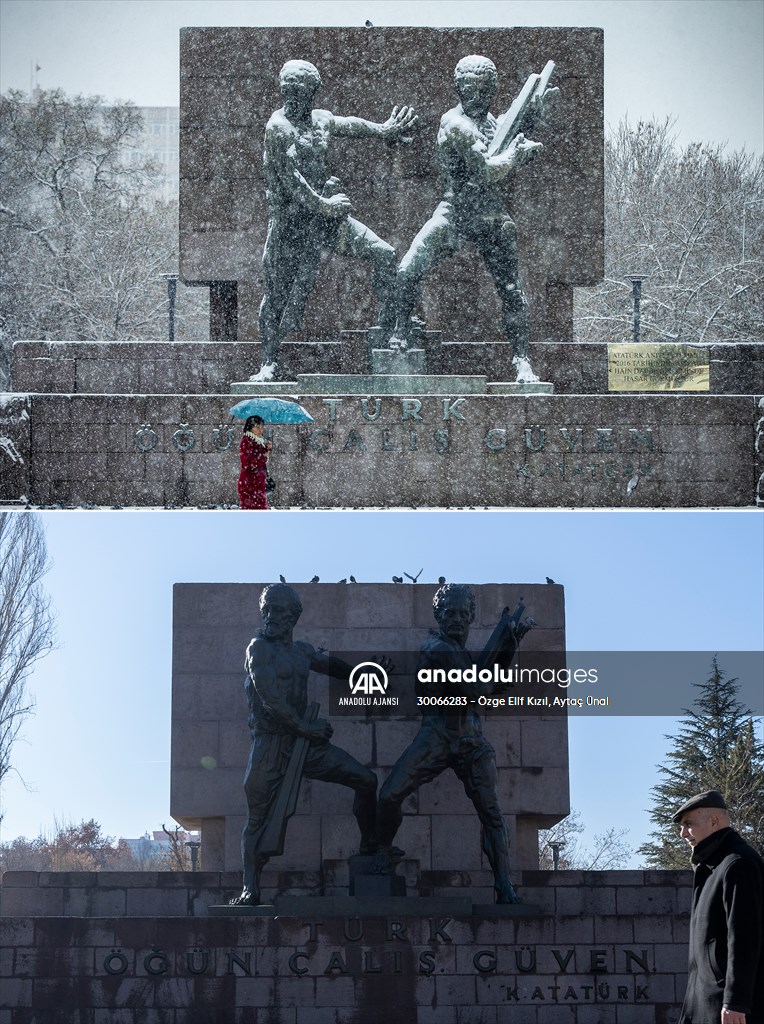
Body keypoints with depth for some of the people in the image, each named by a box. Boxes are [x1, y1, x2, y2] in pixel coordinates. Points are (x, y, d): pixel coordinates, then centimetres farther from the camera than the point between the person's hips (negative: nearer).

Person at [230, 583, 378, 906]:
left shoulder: (301, 651, 11)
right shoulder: (259, 648, -6)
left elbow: (331, 665, 33)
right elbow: (270, 699, -16)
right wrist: (305, 727, -15)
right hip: (270, 745, -5)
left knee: (365, 780, -1)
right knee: (258, 817, -2)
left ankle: (370, 849, 11)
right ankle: (250, 890, 5)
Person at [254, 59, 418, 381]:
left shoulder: (322, 119, 11)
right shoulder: (278, 127, -10)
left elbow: (350, 125, 32)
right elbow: (289, 175, -18)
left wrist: (385, 130, 41)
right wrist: (323, 205, -19)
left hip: (325, 211, 6)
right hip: (292, 218, -6)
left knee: (384, 254, -3)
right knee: (278, 291, -1)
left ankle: (389, 327, 4)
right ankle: (269, 363, 7)